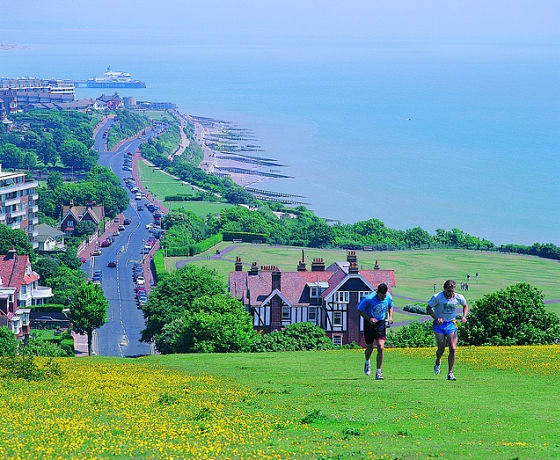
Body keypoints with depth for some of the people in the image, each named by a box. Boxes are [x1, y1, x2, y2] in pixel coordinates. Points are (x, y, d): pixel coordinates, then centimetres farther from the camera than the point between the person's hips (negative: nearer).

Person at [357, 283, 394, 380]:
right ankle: (367, 362, 44)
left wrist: (390, 317, -6)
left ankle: (378, 372, -8)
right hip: (369, 324, -1)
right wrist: (369, 319, -23)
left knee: (381, 347, -13)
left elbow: (390, 307, 12)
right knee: (370, 348, 8)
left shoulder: (388, 297, -10)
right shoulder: (368, 299, -22)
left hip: (381, 323, 2)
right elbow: (359, 310, -10)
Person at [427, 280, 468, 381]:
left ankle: (450, 373, 0)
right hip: (439, 323, -2)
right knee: (441, 349, -5)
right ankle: (438, 362, 32)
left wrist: (464, 316, -4)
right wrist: (436, 318, -19)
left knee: (453, 349, -10)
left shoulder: (459, 298, -7)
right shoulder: (437, 297, -15)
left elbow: (465, 306, 14)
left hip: (451, 324, 2)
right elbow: (429, 308, -4)